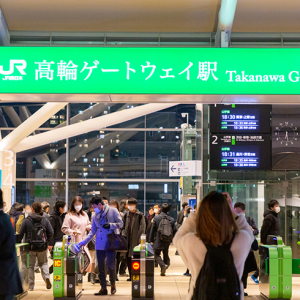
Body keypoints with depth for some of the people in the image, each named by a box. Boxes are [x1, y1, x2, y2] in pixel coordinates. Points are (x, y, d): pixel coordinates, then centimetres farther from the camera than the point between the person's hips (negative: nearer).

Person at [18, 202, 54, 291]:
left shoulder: (26, 221, -8)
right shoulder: (45, 220, -1)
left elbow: (20, 234, -4)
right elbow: (51, 232, -1)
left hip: (30, 246, -2)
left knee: (30, 265, 9)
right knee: (43, 263, 20)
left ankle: (31, 286, 11)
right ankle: (46, 277, -7)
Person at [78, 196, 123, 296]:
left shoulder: (112, 211, -2)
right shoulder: (96, 216, 11)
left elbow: (120, 224, -1)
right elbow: (92, 231, 12)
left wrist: (110, 225, -18)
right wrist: (84, 242, 3)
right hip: (99, 245, 5)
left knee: (110, 266, -6)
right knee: (100, 267, 5)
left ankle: (113, 285, 15)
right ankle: (103, 288, 13)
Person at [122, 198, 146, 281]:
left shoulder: (140, 215, -4)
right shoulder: (126, 215, 12)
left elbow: (142, 228, -6)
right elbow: (123, 226, 18)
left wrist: (139, 238, -12)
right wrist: (123, 234, 3)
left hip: (135, 240, -5)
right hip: (128, 240, 5)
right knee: (128, 258, 6)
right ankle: (131, 275, 15)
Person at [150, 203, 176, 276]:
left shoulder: (156, 218, -7)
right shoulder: (171, 219, -2)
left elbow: (153, 229, -4)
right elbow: (174, 231, 1)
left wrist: (151, 239, 5)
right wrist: (171, 239, 17)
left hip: (158, 240, -3)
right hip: (167, 241, 3)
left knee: (157, 254, 6)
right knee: (166, 255, 15)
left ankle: (163, 265, -20)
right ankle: (163, 271, 16)